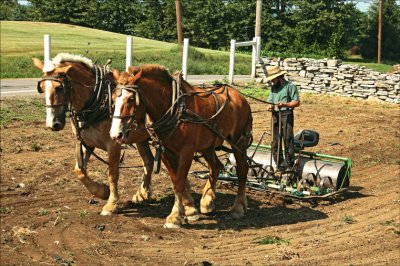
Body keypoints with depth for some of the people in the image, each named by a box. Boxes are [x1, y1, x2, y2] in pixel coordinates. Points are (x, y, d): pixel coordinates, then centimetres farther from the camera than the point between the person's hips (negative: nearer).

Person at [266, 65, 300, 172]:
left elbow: (297, 102, -8)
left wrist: (284, 104, -22)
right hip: (275, 115, 7)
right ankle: (279, 164, 17)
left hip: (286, 114, -7)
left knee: (287, 139, -7)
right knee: (275, 140, 8)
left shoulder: (290, 86, -5)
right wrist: (270, 106, -6)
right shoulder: (274, 87, 16)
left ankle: (289, 164, 1)